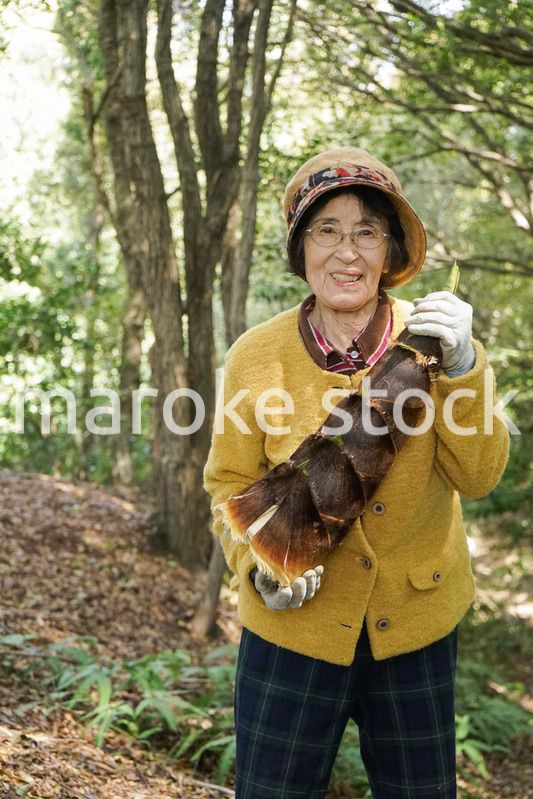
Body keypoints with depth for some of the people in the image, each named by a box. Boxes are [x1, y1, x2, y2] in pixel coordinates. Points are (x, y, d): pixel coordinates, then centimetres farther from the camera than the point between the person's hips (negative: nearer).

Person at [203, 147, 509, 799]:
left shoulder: (432, 338, -9)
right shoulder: (255, 357, -11)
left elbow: (477, 475, -14)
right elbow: (230, 486, -1)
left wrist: (461, 371, -28)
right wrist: (260, 565, -19)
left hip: (417, 624, 2)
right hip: (293, 624, -1)